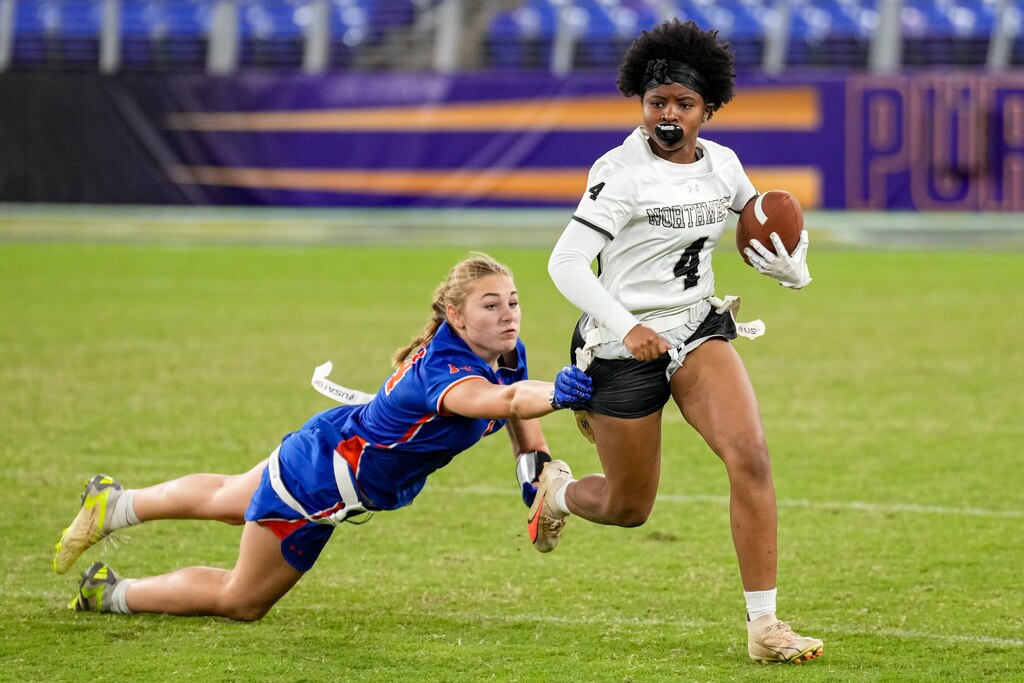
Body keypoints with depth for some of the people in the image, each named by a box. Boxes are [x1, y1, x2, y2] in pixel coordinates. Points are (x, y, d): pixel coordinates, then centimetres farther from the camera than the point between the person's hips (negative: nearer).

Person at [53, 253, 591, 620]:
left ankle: (111, 506, 56)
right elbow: (495, 400, -63)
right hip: (319, 485, -9)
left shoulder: (506, 354, -13)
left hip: (327, 446, 9)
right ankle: (110, 595, 32)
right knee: (241, 601, 13)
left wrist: (538, 465, -8)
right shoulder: (446, 369, -40)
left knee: (225, 500, 35)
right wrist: (556, 394, -81)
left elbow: (518, 405, 8)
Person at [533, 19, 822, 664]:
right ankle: (558, 489, 48)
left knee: (750, 455, -21)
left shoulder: (722, 164, 2)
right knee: (629, 508, 9)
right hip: (626, 345, -4)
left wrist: (788, 260, 2)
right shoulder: (622, 171, -16)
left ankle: (764, 625, -16)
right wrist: (625, 327, -33)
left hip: (699, 328, 4)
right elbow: (566, 262, -22)